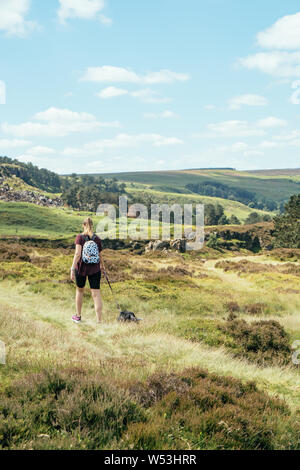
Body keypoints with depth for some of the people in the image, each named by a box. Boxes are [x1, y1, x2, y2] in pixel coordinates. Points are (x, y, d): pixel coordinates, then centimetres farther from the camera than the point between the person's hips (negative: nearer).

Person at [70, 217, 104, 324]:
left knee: (80, 290, 20)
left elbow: (78, 254, -18)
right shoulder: (97, 239, 1)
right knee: (96, 294, -1)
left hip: (81, 268, -1)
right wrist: (102, 265, 30)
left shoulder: (80, 237, -7)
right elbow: (100, 256, 10)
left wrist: (73, 269, -18)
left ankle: (78, 316, 32)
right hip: (95, 269, 1)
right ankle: (99, 321, -7)